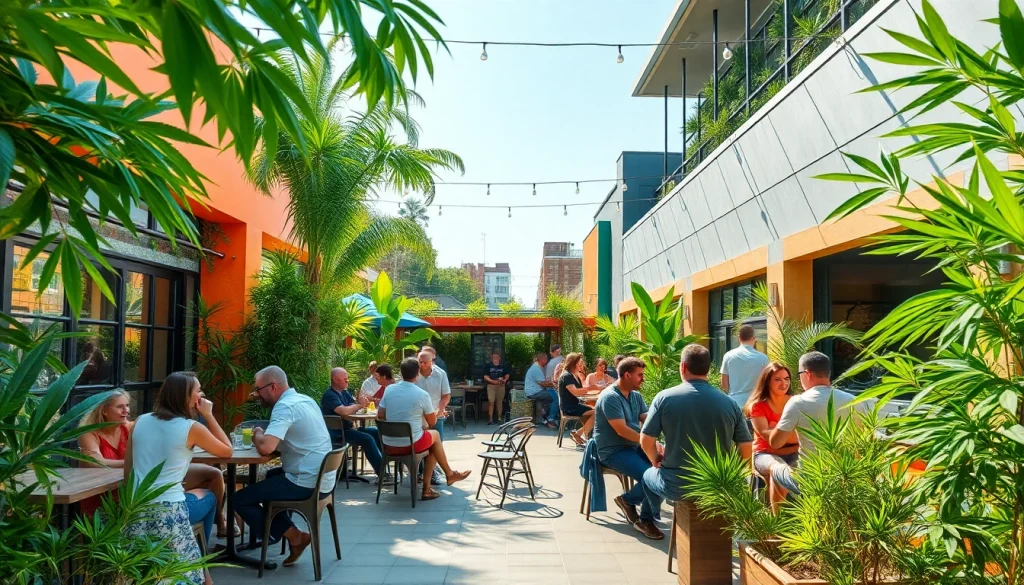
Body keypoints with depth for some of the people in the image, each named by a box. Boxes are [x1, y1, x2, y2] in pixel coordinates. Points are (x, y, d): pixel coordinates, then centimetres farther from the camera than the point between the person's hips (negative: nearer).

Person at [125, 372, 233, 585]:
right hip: (168, 512, -5)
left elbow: (128, 473, 12)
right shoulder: (191, 428, -9)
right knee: (208, 497, 28)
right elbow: (227, 451, 7)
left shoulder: (141, 422, 6)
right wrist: (208, 415, 7)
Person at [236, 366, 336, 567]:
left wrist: (257, 434, -7)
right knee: (269, 477, 32)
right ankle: (293, 534, 22)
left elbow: (265, 447, -29)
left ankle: (294, 536, 3)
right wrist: (264, 435, 9)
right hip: (322, 479, 10)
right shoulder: (306, 400, 11)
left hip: (306, 483, -10)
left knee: (240, 499, -1)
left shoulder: (284, 406, -17)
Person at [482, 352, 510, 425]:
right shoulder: (488, 366, 4)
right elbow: (485, 376, -1)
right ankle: (490, 418, -4)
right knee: (491, 402, -8)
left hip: (501, 385, 1)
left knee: (499, 402, 6)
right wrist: (492, 381, -15)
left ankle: (499, 418, 15)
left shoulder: (503, 366, 8)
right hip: (491, 385, -1)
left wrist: (505, 380, -7)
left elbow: (507, 375, 14)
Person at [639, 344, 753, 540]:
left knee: (649, 475, 31)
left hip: (677, 486, -2)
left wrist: (657, 461, 13)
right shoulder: (730, 403, -4)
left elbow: (646, 440, -7)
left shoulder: (665, 397, -10)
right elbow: (745, 450, -2)